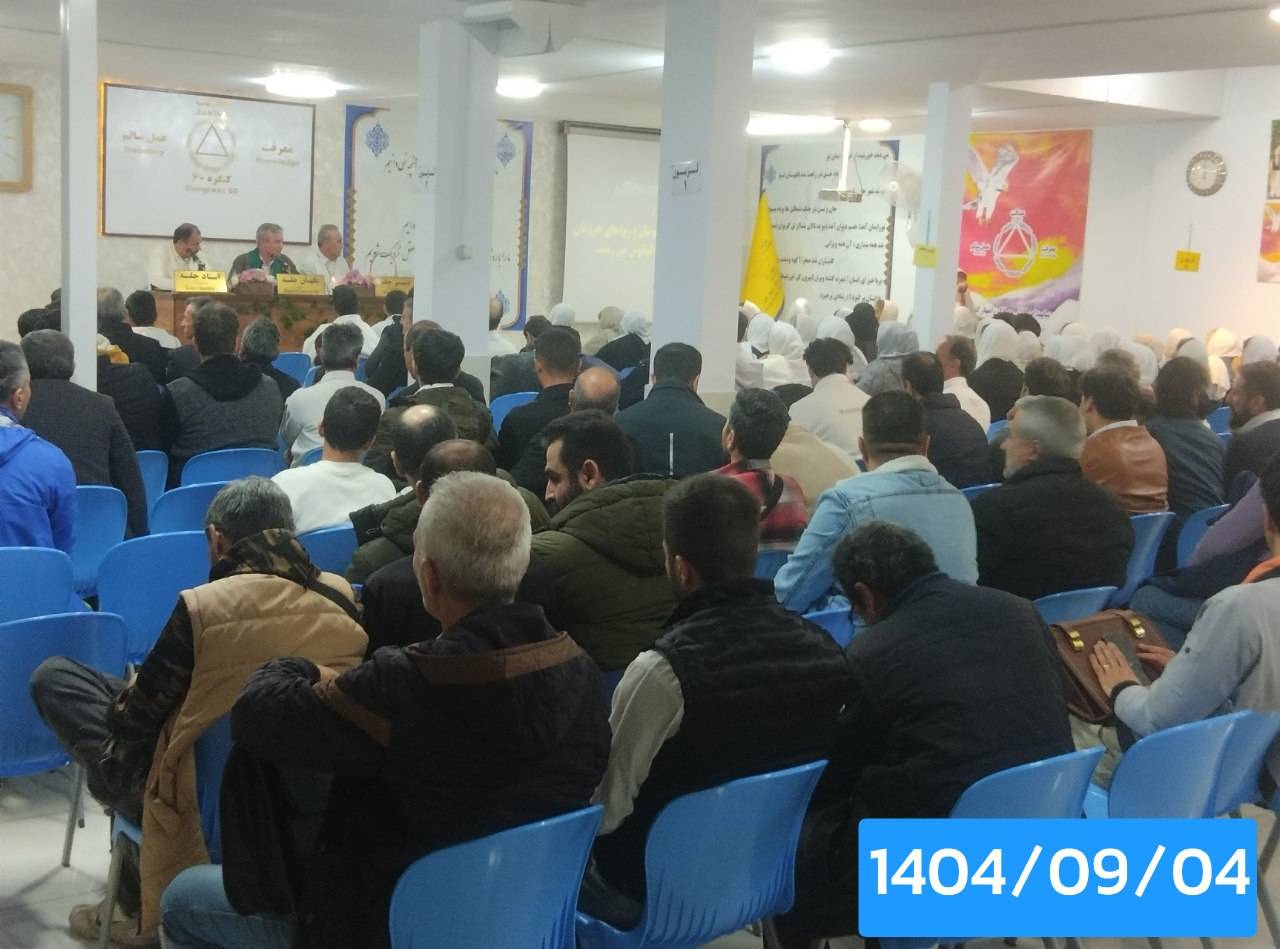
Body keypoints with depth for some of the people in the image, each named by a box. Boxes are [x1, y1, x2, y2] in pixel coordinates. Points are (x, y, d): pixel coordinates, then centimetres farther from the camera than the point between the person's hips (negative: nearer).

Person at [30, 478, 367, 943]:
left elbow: (131, 721, -9)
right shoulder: (341, 598, -8)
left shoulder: (201, 608, -22)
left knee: (54, 677, 8)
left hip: (206, 811, -5)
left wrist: (127, 693, 16)